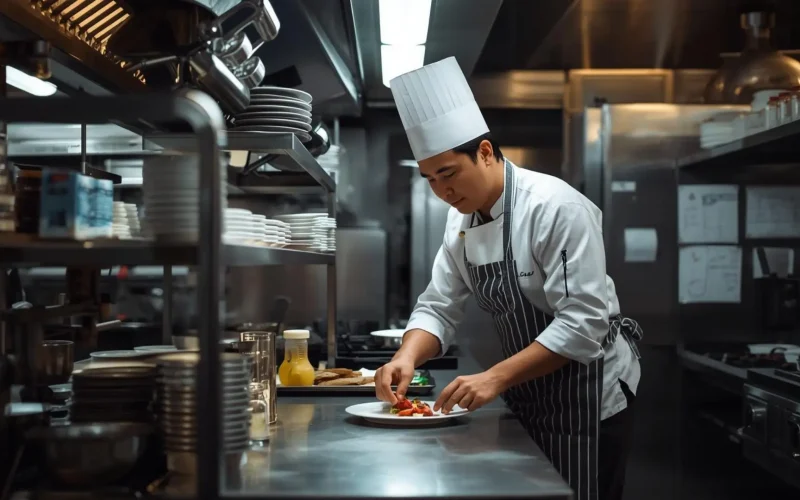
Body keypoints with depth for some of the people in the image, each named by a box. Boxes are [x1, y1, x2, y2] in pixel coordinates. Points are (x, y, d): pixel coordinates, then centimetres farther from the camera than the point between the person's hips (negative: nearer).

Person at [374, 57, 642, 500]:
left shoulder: (556, 208, -23)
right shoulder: (461, 221, 1)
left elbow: (584, 321, -28)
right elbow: (438, 307, 2)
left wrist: (495, 378, -32)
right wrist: (407, 357, -18)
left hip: (587, 395, -7)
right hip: (527, 396, 7)